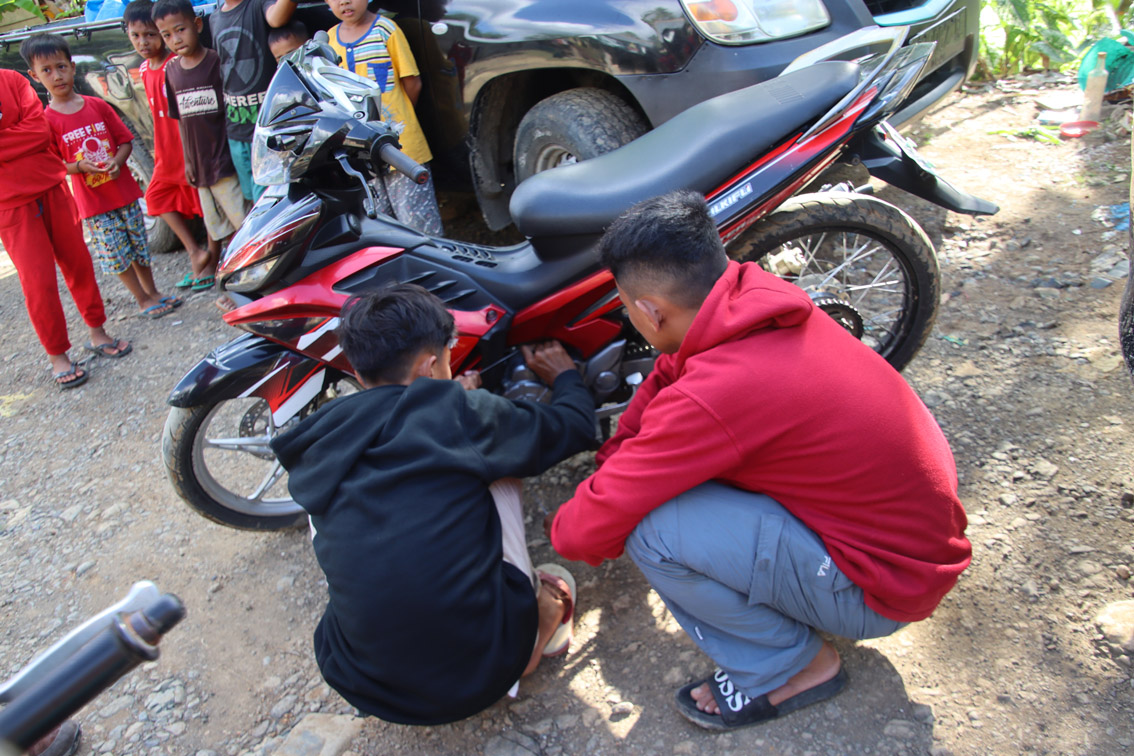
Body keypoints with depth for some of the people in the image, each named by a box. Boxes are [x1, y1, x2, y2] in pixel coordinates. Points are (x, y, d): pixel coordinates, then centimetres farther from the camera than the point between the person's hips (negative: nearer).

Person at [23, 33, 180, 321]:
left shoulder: (98, 106, 1)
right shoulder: (47, 120, -5)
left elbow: (125, 140, 4)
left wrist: (116, 162, -14)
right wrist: (79, 166, -22)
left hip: (124, 191, 2)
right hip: (93, 202, -2)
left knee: (139, 245, 11)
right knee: (116, 255, 2)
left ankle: (153, 292, 26)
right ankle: (143, 301, 15)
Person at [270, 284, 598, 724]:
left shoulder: (319, 446, 1)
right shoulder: (468, 414, -9)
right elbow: (577, 426, 8)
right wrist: (565, 376, 30)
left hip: (363, 687, 3)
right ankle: (537, 624, 22)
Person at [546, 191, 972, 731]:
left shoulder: (712, 397, -32)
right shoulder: (759, 295, -9)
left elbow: (599, 522, -21)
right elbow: (666, 377, 10)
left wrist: (559, 530, 2)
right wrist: (610, 462, 9)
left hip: (882, 593, -8)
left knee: (648, 529, -22)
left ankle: (795, 668, 1)